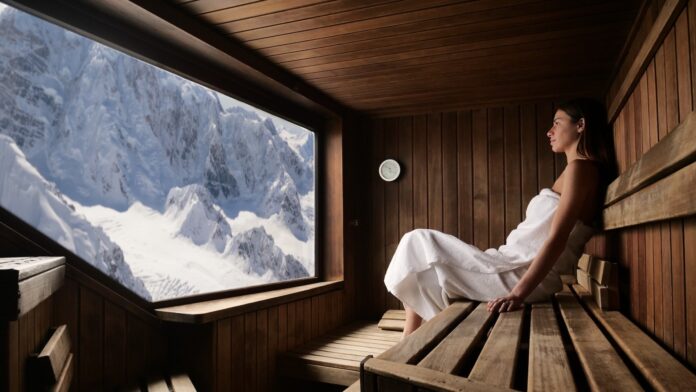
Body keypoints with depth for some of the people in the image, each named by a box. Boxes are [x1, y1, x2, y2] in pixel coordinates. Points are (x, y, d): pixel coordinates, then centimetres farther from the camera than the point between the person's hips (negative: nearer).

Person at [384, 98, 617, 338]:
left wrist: (518, 294, -28)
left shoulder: (581, 168, -10)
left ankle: (408, 344, 7)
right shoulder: (578, 170, 19)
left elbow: (557, 239, -21)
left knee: (418, 244, -4)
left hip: (521, 276, -10)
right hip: (517, 269, 10)